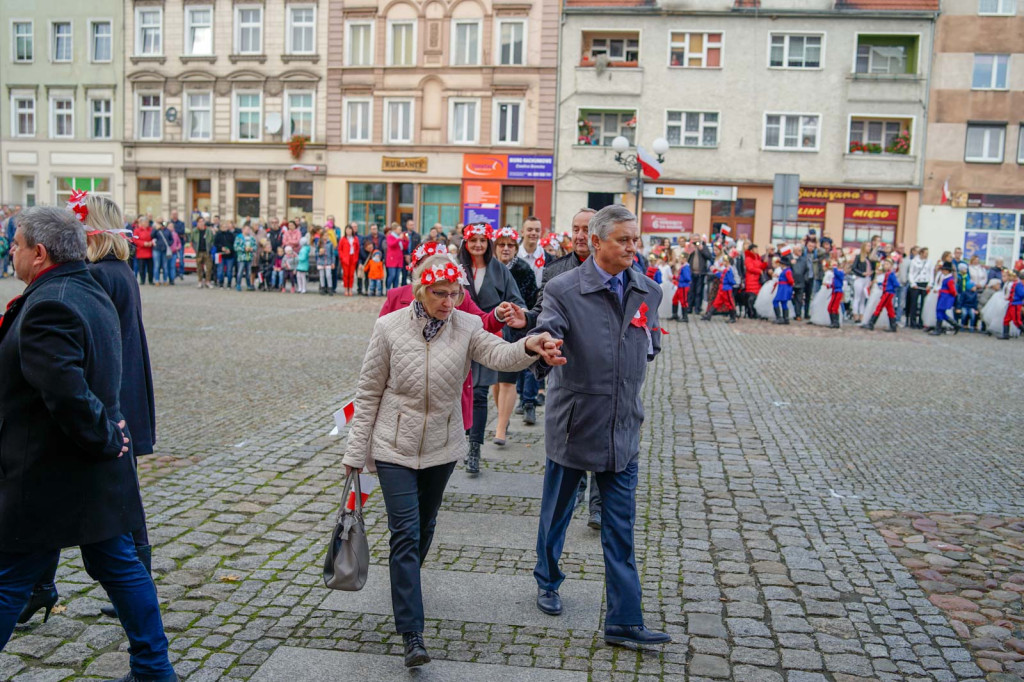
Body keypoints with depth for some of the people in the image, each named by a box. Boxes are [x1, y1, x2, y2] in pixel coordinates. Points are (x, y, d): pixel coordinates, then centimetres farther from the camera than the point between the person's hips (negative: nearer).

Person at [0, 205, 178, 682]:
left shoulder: (47, 306, -22)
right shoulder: (91, 293, 9)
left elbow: (67, 395, -31)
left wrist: (102, 441, -19)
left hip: (47, 477, -9)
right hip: (99, 471, 9)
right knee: (118, 566, 16)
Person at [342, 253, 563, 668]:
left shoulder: (466, 327, -7)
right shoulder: (390, 328, -11)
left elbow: (498, 354, -27)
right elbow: (369, 393, -4)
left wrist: (529, 347, -50)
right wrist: (356, 451, -3)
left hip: (442, 447, 3)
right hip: (395, 447, -3)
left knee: (424, 527, 19)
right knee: (405, 533, -8)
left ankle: (405, 589, 48)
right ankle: (412, 635, -6)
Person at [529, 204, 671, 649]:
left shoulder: (648, 291, 3)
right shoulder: (564, 289, -11)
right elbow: (547, 334, -27)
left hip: (623, 429, 3)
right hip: (573, 424, -3)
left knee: (621, 529, 5)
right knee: (556, 512, 17)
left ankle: (624, 621, 13)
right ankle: (548, 582, 42)